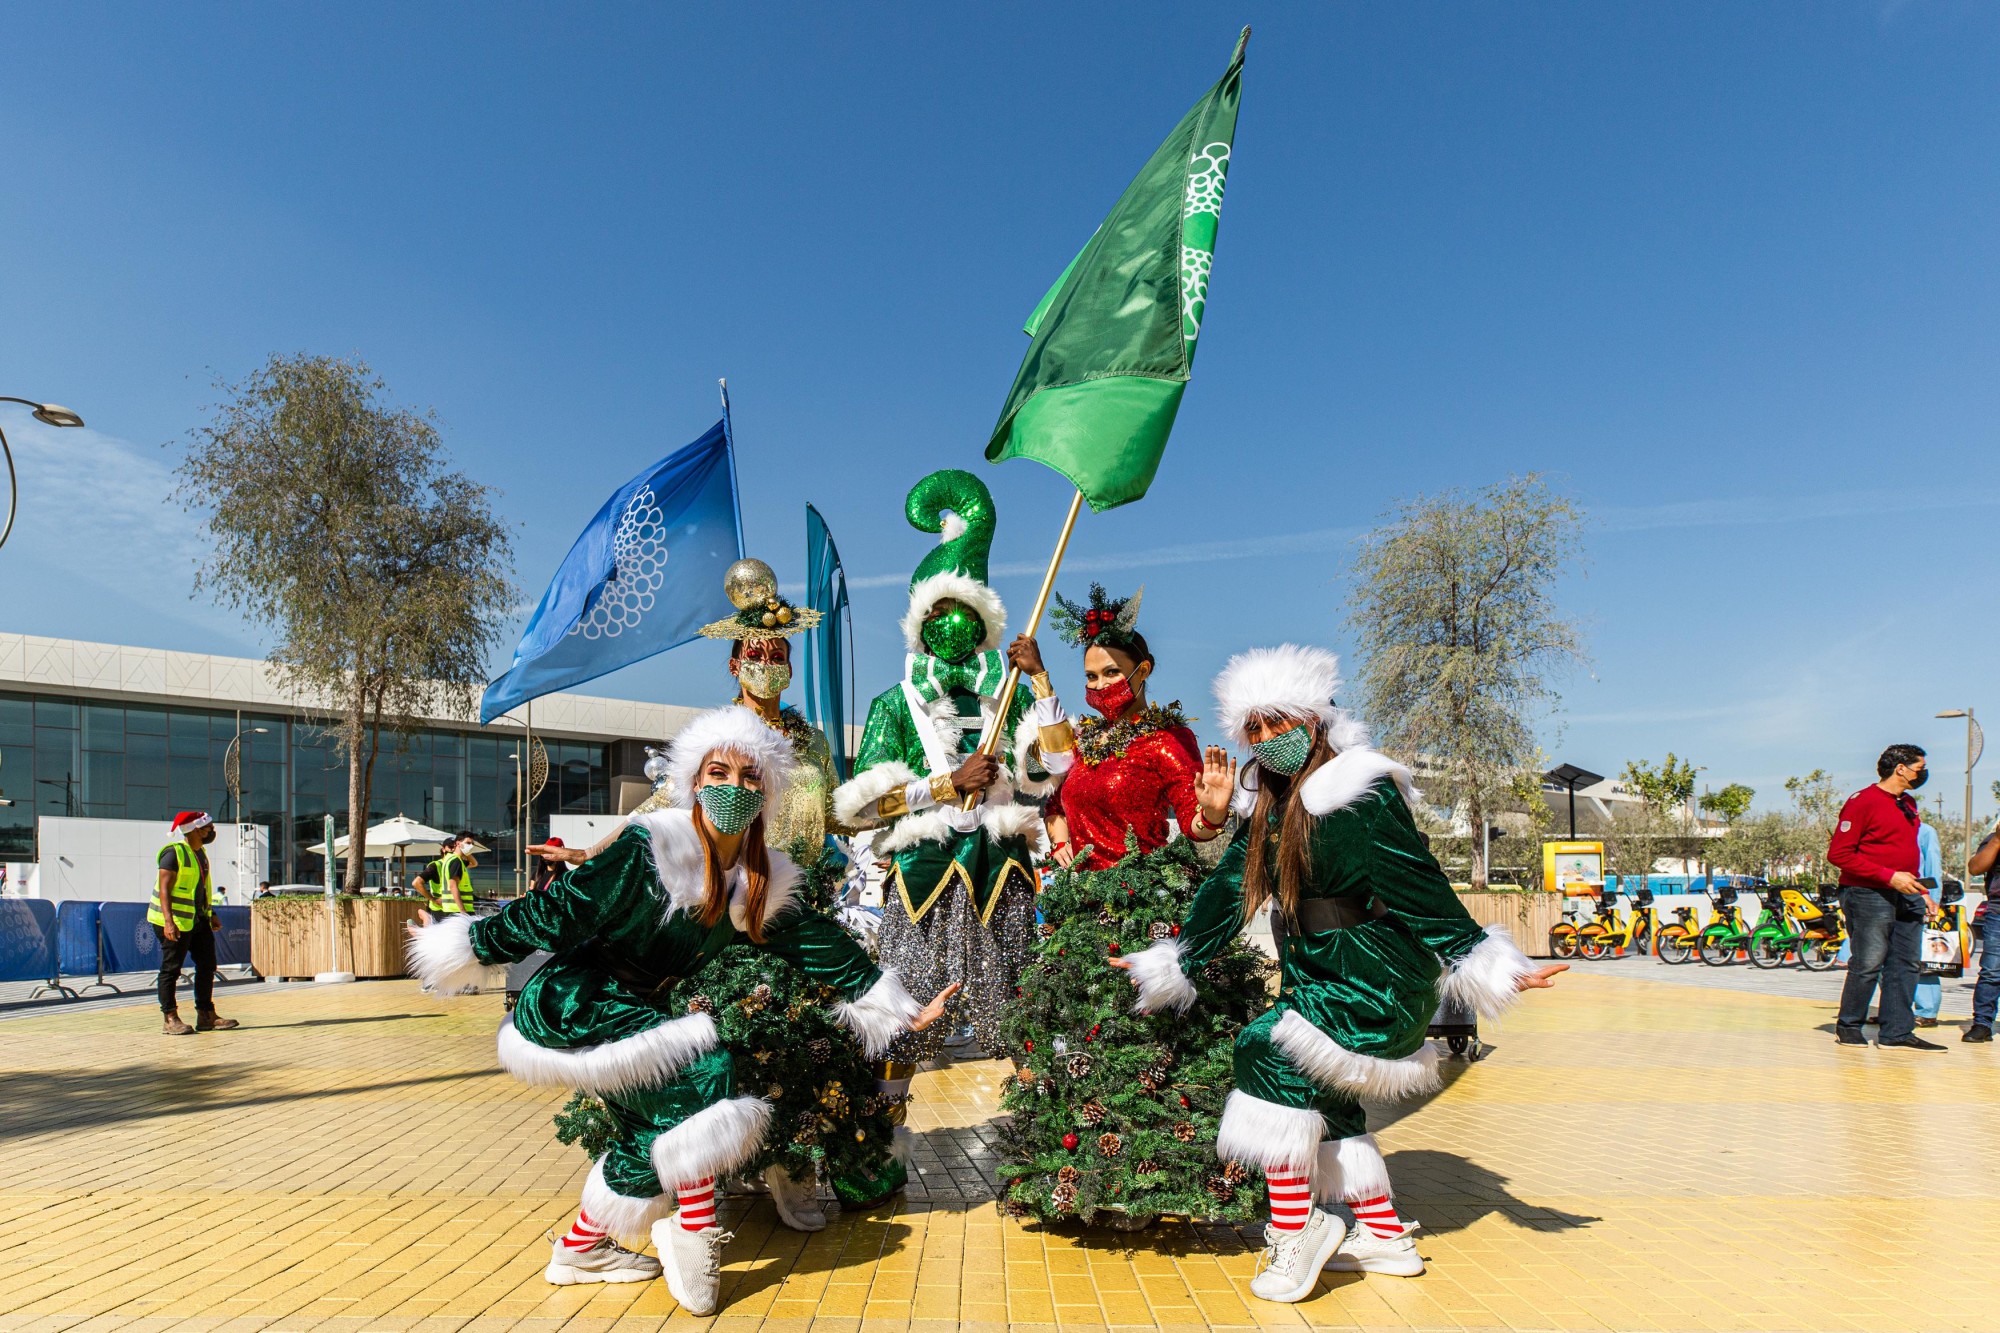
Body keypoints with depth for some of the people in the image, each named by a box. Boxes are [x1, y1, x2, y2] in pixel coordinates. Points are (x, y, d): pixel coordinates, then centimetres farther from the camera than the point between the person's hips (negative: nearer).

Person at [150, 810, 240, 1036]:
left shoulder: (200, 853, 12)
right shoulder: (174, 853, -16)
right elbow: (164, 889, -21)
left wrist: (210, 913, 20)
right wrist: (168, 921, -29)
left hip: (198, 919, 9)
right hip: (175, 921, -9)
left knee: (207, 965, 8)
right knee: (171, 969, -1)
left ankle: (206, 1016, 14)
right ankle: (169, 1018, 6)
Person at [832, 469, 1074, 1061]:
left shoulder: (1008, 695, 14)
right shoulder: (896, 703, 9)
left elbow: (1053, 767, -2)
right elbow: (861, 803, 0)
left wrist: (1039, 677, -2)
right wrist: (950, 784, -7)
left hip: (998, 870, 2)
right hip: (924, 868, -1)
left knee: (1001, 1017, 1)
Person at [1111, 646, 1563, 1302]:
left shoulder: (1361, 794, -17)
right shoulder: (1267, 803, 6)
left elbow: (1420, 889, -17)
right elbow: (1227, 887, 10)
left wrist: (1488, 966, -20)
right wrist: (1172, 961, 11)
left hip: (1378, 985, -9)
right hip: (1320, 981, 9)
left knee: (1267, 1051, -20)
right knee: (1324, 1101, 14)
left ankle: (1297, 1226, -9)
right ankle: (1386, 1237, 31)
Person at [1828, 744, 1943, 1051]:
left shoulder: (1908, 804, 17)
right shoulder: (1863, 801, -11)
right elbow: (1838, 853, -16)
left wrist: (1922, 892, 17)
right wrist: (1889, 876, -18)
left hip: (1906, 897, 8)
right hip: (1869, 896, -8)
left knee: (1905, 965, 5)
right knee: (1868, 964, -4)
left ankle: (1898, 1033, 11)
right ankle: (1848, 1026, 11)